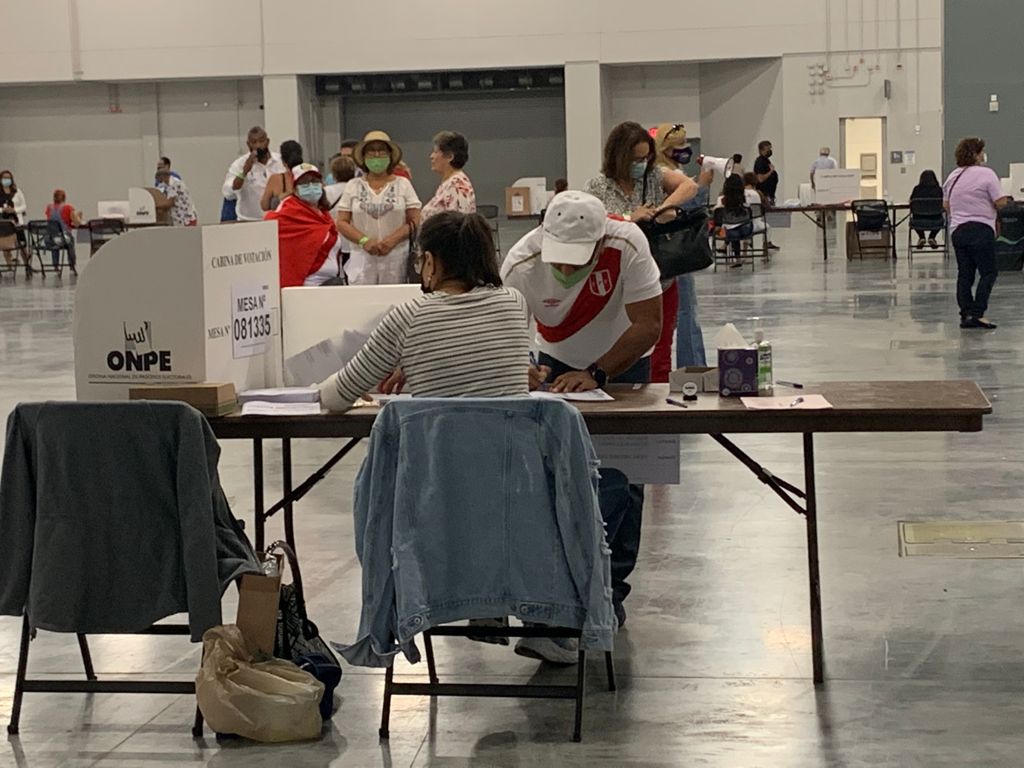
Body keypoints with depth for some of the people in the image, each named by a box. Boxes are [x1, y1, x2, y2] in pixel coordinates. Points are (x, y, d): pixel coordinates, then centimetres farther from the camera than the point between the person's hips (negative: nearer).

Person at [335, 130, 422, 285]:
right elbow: (342, 223, 5)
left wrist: (392, 240, -14)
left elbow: (415, 221, 1)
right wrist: (364, 241, -11)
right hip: (362, 259, 0)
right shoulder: (353, 186, 10)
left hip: (396, 258, 0)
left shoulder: (403, 185, 8)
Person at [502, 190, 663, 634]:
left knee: (618, 478, -5)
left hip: (623, 364, -1)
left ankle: (609, 588, 5)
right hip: (557, 364, 1)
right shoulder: (522, 264, -30)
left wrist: (597, 375, -35)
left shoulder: (627, 245, -34)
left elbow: (648, 325, -29)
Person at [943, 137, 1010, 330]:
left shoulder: (952, 177, 12)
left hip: (957, 231, 7)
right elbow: (1000, 202, -11)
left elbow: (946, 205, 20)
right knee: (988, 272, -2)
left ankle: (966, 314, 6)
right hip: (981, 229, -7)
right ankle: (977, 313, -11)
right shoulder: (986, 174, -9)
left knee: (964, 274, 8)